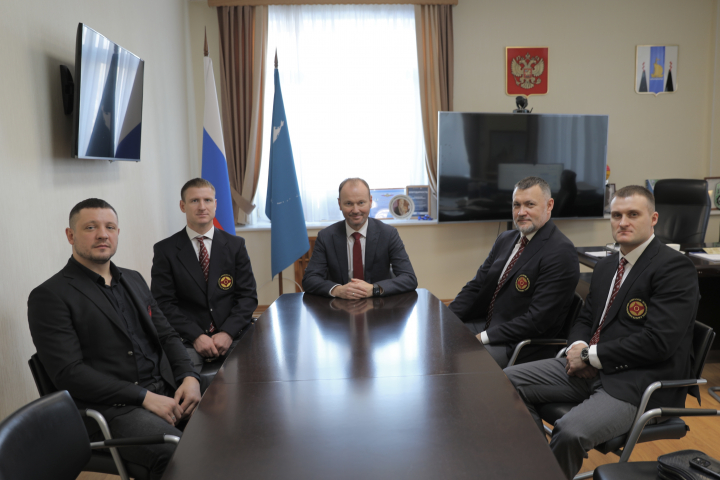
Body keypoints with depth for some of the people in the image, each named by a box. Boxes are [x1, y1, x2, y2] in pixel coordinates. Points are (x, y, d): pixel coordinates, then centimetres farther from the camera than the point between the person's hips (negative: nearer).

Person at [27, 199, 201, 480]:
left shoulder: (134, 280, 18)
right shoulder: (49, 296, -4)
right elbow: (69, 372, -12)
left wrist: (189, 377, -3)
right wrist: (144, 397, -17)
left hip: (166, 393, 7)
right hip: (110, 409, -6)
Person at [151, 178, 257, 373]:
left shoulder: (235, 245, 8)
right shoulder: (165, 250, 4)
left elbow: (248, 295, 5)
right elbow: (163, 303, -1)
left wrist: (228, 332, -10)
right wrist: (196, 336, -13)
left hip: (231, 334, 2)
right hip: (187, 339, -1)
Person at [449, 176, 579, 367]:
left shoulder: (561, 252, -15)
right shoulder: (505, 239, 12)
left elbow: (537, 319, -20)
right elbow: (475, 287, 11)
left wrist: (484, 337, -21)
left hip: (519, 346, -8)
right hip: (485, 324, 8)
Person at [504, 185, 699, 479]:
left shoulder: (675, 268, -10)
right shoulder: (606, 266, 16)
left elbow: (658, 342, -19)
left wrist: (590, 354, -13)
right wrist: (578, 348, -3)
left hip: (638, 381, -8)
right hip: (591, 368, 8)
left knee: (570, 433, -32)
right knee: (509, 380, -4)